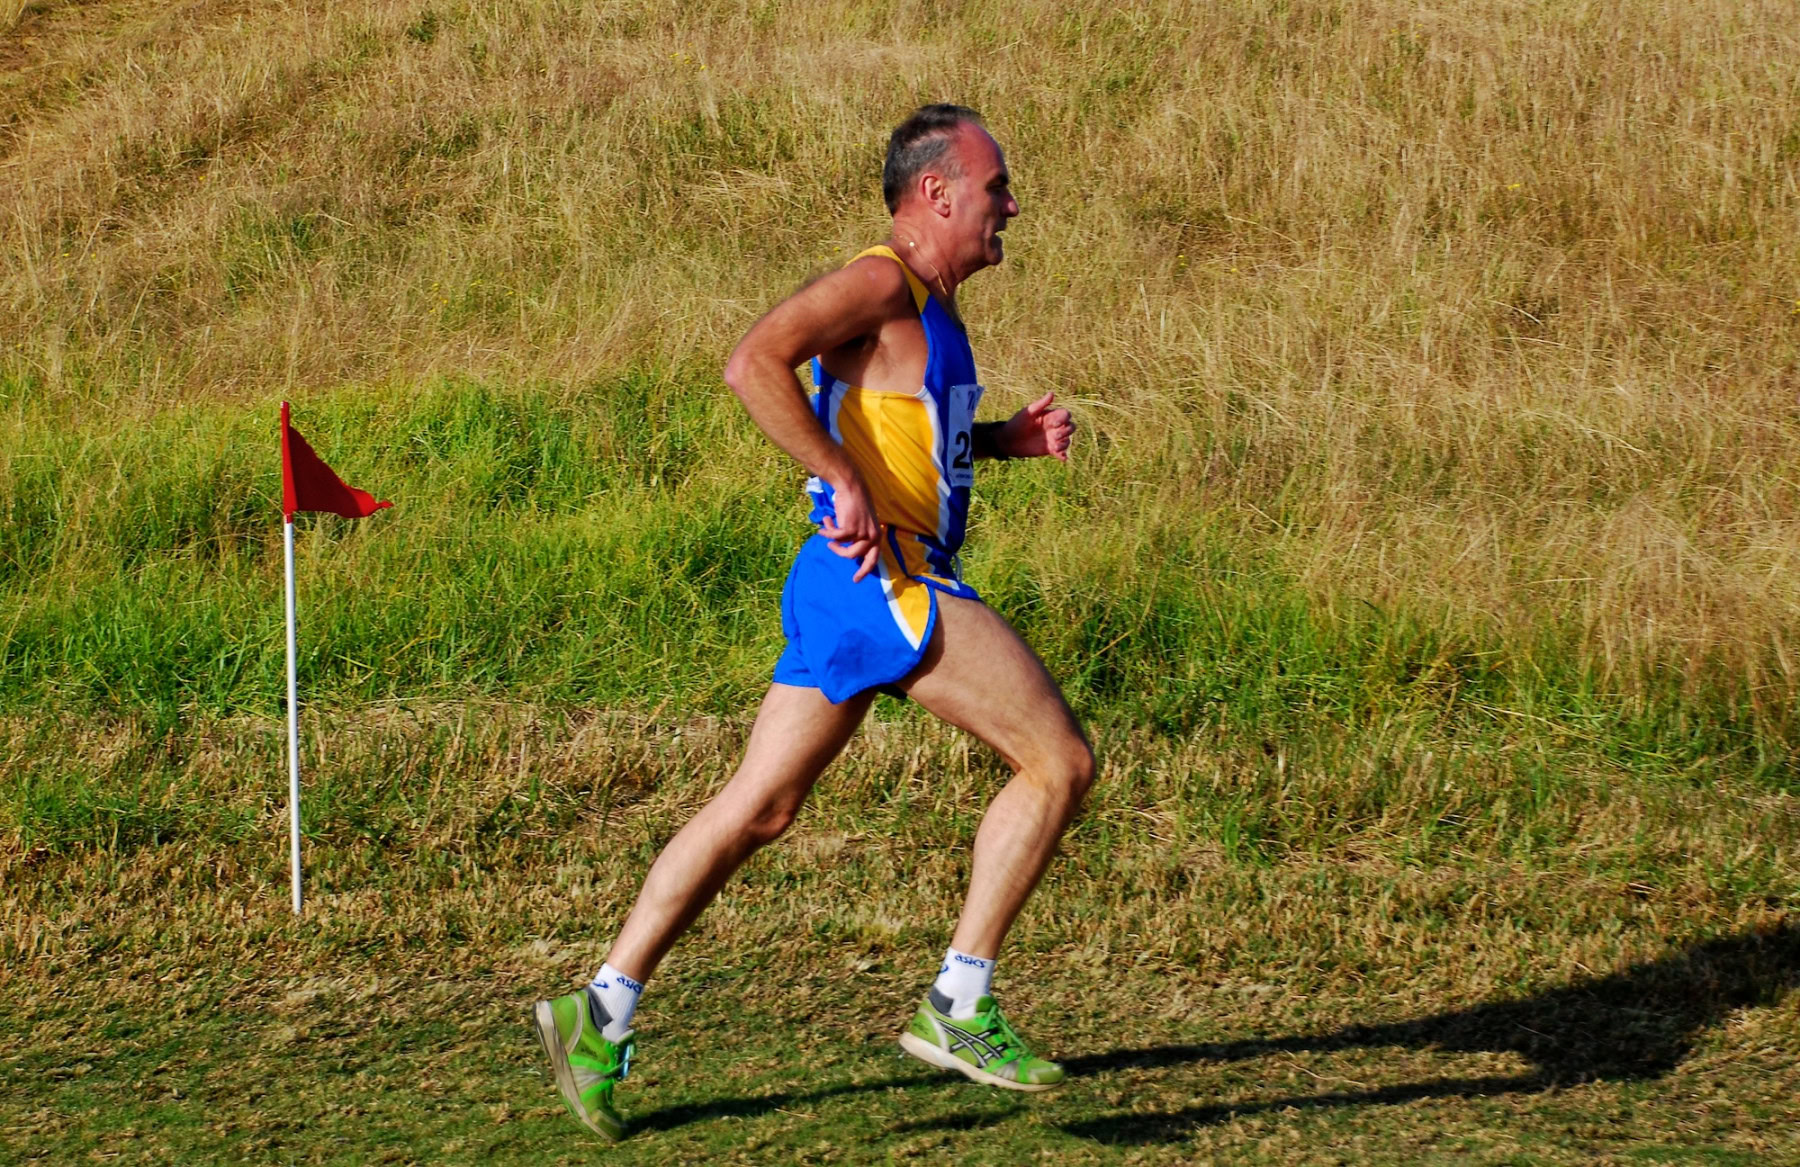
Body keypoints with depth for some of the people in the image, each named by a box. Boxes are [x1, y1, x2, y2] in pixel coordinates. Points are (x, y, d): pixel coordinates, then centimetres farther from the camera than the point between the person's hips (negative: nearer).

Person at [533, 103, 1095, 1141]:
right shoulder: (880, 284, -11)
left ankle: (603, 1013, 12)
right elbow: (755, 364, -23)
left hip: (894, 584, 10)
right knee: (1061, 762, -7)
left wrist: (1006, 438, 17)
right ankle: (958, 1009, -4)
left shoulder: (931, 305, 20)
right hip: (880, 579, -10)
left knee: (759, 808, 10)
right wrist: (845, 481, -25)